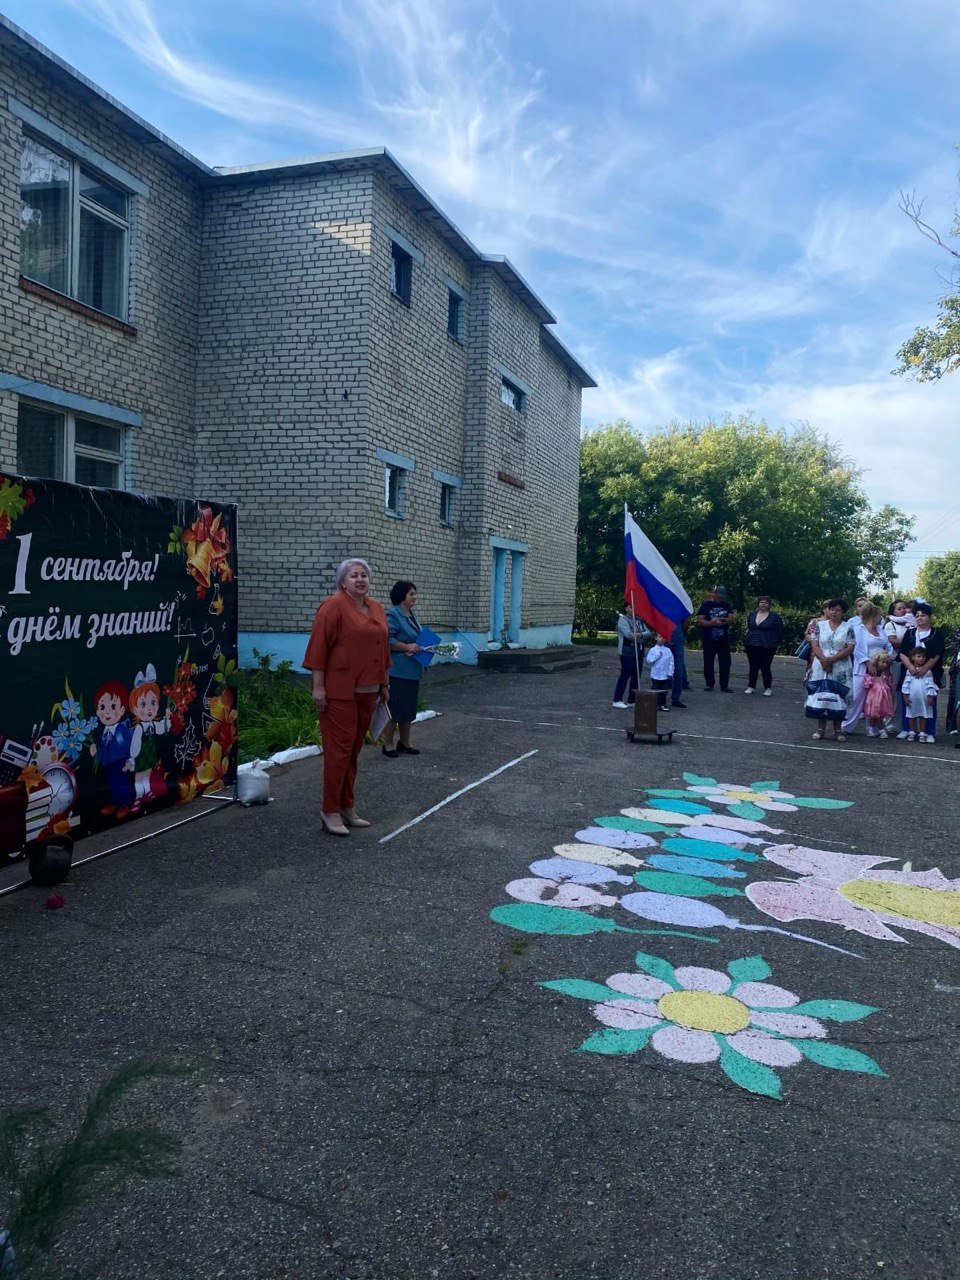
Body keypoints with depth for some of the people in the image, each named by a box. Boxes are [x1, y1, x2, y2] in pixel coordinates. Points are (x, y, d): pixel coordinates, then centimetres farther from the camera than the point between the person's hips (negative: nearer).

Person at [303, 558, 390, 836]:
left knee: (354, 749, 13)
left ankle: (347, 807, 23)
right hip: (339, 691, -7)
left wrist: (383, 684, 18)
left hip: (366, 691, 7)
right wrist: (318, 686, -16)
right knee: (340, 749, -5)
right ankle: (330, 811, 5)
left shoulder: (377, 608, 12)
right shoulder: (334, 605, -9)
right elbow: (319, 647, -12)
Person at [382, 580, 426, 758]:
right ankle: (388, 744, 10)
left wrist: (417, 648, 4)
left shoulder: (411, 615, 14)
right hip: (397, 671, -9)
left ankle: (405, 743, 25)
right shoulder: (393, 615, -13)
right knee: (395, 708, -2)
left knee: (409, 708, 14)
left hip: (412, 670, 9)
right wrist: (407, 647, -22)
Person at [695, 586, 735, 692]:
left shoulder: (726, 606, 12)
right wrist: (712, 623, -21)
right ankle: (709, 684, 14)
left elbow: (731, 619, 3)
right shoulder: (706, 605, 0)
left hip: (723, 639, 3)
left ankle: (724, 686, 6)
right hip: (709, 639, -3)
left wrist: (724, 621, -18)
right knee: (708, 663, 3)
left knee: (725, 662, 1)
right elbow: (699, 621, -8)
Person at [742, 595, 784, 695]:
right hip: (752, 646, 4)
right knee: (753, 667, 8)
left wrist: (774, 642, -1)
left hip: (767, 647, -4)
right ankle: (751, 687, 15)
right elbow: (748, 629, 18)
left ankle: (768, 688, 9)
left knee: (766, 667, -1)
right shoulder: (752, 615, 11)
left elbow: (780, 632, 2)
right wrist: (745, 644, 15)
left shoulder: (775, 617, -2)